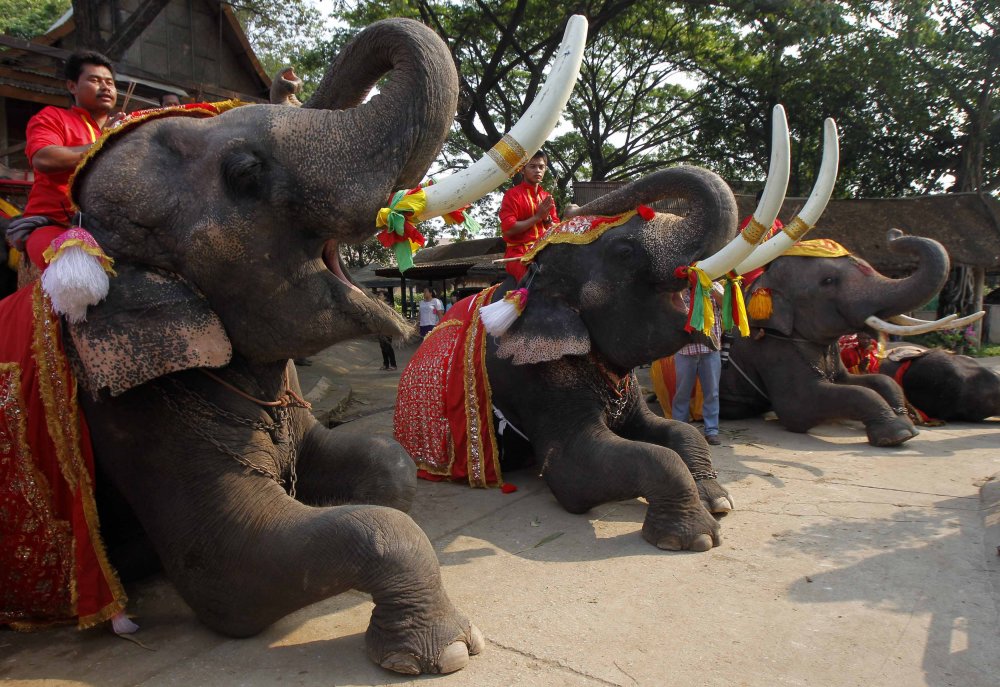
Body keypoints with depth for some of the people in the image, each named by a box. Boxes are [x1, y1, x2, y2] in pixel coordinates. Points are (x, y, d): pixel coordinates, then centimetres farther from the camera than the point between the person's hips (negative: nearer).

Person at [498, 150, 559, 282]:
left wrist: (547, 218, -5)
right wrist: (537, 217, -11)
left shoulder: (547, 197, 16)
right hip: (519, 252, -6)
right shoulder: (513, 195, -1)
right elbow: (508, 229, -13)